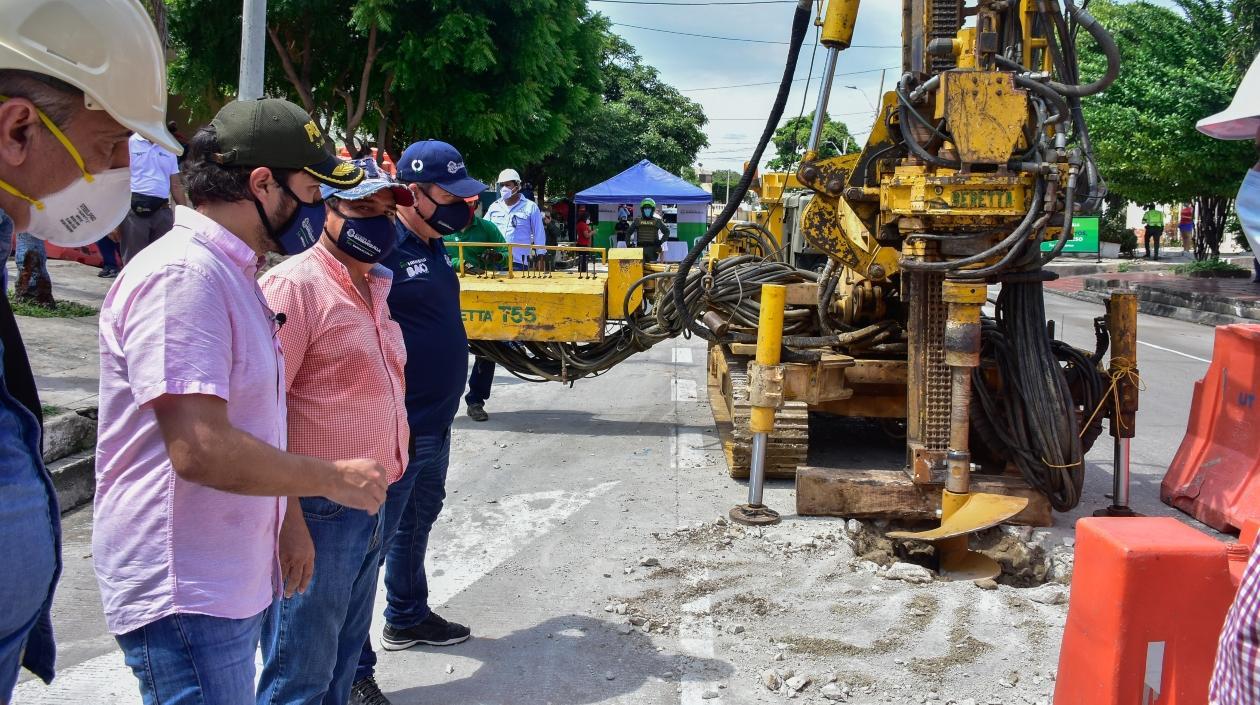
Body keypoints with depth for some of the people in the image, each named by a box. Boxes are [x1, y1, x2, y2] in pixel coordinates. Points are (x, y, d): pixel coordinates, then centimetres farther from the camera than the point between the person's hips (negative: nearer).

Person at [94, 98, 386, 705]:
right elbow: (201, 449, -27)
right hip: (186, 594, -10)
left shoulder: (232, 274, 14)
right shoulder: (181, 275, -19)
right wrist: (334, 478, -15)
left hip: (232, 581, 10)